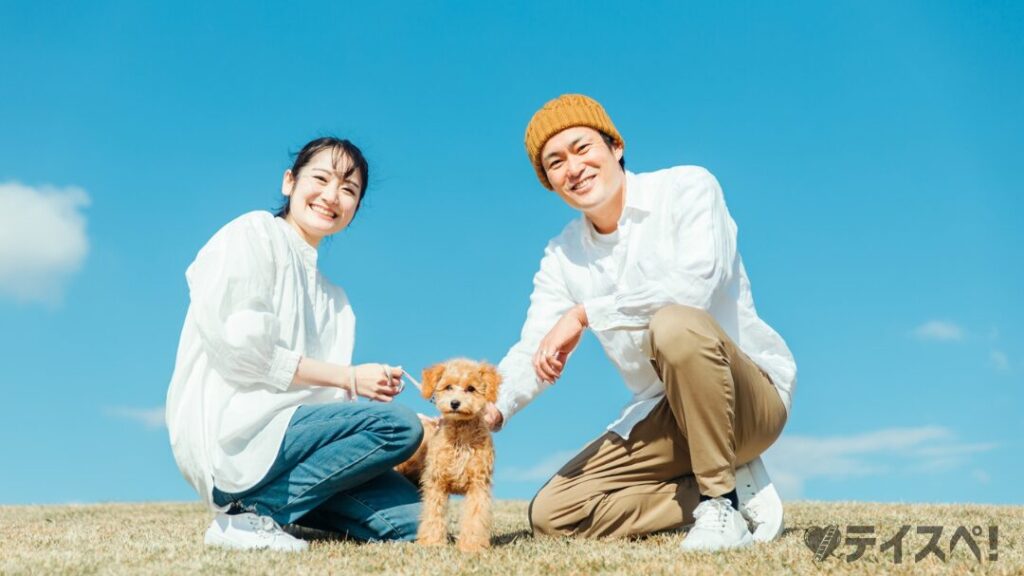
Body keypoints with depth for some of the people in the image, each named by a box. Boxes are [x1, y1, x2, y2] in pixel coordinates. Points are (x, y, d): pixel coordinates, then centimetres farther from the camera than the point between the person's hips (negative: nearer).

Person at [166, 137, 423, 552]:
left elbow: (329, 400, 9)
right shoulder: (254, 234, -1)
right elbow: (238, 349, -14)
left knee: (410, 518, -3)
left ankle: (265, 502, 6)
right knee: (399, 426, -19)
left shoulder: (332, 298, 20)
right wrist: (349, 377, -11)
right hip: (228, 435, -7)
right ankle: (249, 514, -13)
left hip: (275, 442, 7)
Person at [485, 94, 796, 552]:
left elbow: (694, 283, -27)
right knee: (552, 514, -6)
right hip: (659, 415, 6)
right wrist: (492, 405, -22)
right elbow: (532, 352, -2)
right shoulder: (563, 257, 7)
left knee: (675, 324, -37)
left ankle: (723, 502, -21)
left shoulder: (687, 188, -10)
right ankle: (733, 484, -2)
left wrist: (584, 314, -25)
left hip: (751, 397, -6)